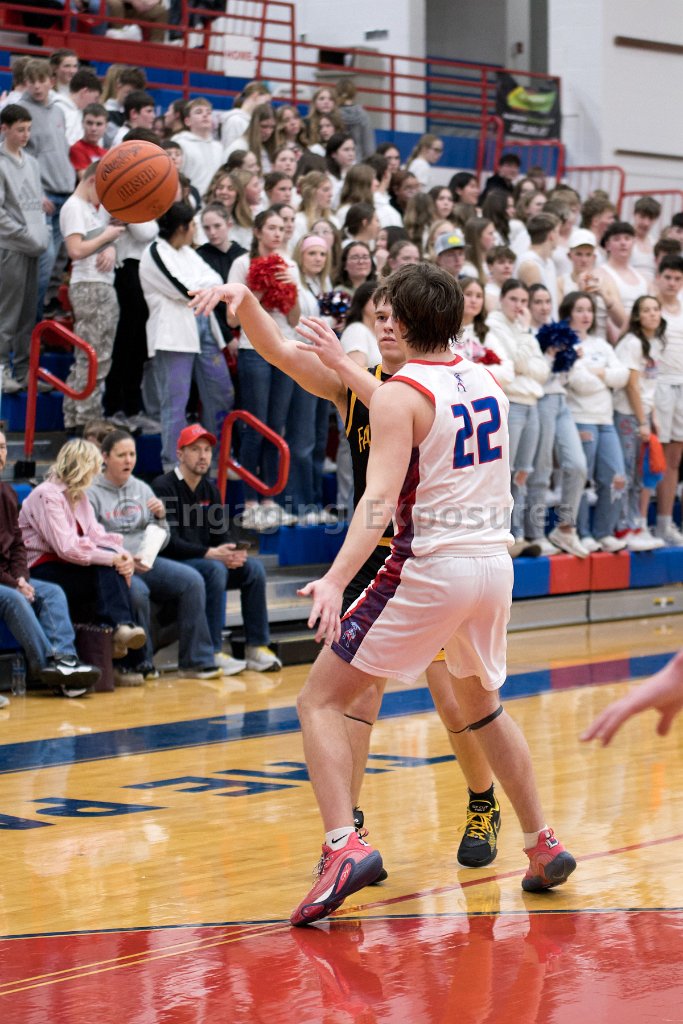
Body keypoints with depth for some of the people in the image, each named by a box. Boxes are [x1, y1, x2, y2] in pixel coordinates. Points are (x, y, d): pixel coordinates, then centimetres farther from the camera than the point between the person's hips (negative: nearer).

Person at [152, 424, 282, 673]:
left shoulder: (210, 490, 14)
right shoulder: (164, 487, -10)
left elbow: (223, 535, 10)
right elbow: (170, 543, -18)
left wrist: (233, 553, -14)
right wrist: (210, 553, -29)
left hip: (205, 560, 7)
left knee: (253, 567, -12)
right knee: (215, 569, -33)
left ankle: (257, 647, -11)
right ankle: (213, 652, -31)